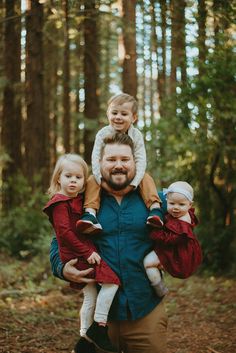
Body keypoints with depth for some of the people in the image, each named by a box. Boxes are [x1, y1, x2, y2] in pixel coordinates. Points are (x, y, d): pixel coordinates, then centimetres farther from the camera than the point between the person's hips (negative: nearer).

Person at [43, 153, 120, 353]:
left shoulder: (79, 200, 14)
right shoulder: (60, 203, -13)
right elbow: (64, 232, -20)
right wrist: (87, 252, -22)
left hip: (86, 254, 9)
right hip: (77, 256, -9)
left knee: (91, 297, 15)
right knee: (111, 281, -17)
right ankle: (98, 327, -10)